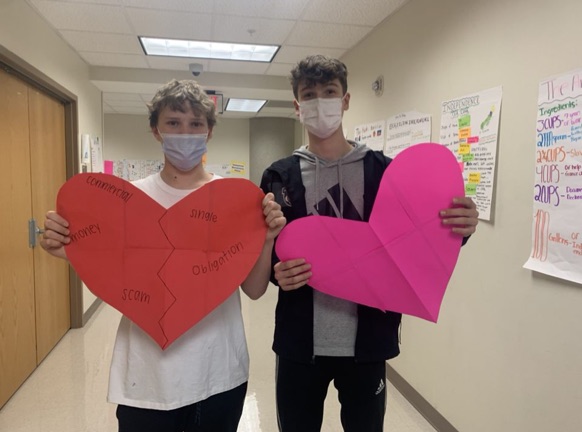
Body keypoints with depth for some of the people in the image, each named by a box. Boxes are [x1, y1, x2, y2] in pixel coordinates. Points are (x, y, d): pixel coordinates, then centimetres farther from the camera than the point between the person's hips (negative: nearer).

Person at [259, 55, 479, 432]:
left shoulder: (384, 170, -1)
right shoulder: (280, 177, -1)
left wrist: (458, 229, -18)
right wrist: (276, 272, -19)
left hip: (368, 340, 0)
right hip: (300, 342, 1)